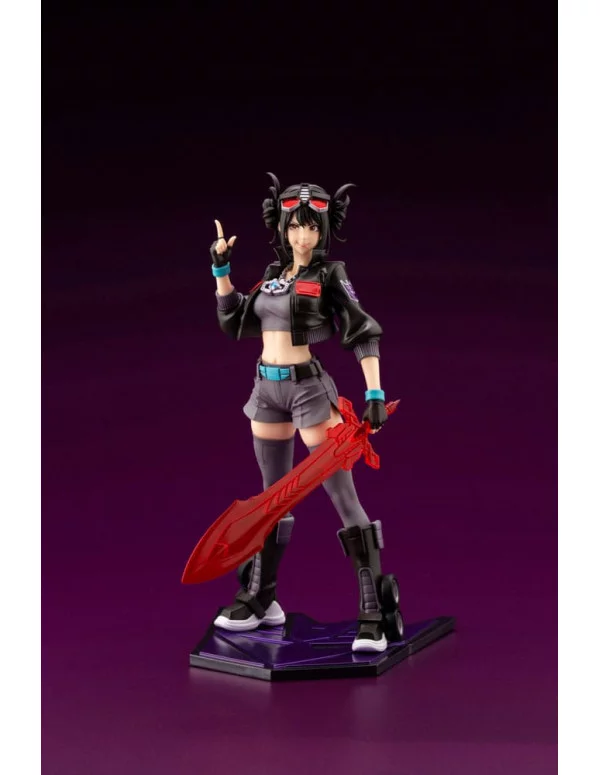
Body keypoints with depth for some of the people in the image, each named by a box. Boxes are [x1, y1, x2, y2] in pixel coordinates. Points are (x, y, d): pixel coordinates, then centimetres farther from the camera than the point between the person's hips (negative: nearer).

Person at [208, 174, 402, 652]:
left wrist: (375, 393, -20)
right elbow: (235, 322, 18)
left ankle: (377, 612, -6)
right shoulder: (274, 275, 12)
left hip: (311, 387, -7)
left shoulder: (330, 276, -6)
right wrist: (221, 269, 11)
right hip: (268, 388, 7)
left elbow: (364, 334, -11)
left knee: (343, 496, -9)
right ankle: (260, 600, 29)